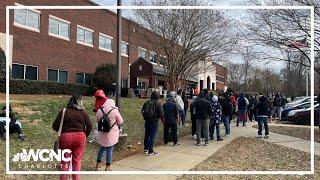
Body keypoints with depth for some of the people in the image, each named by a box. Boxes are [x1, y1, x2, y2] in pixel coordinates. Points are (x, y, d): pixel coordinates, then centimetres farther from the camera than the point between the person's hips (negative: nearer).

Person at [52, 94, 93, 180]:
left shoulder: (64, 111, -3)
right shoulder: (83, 112, 1)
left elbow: (55, 126, -5)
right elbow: (89, 126, -1)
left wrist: (61, 131, 15)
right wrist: (85, 135, 14)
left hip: (66, 136, -1)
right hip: (80, 136, 1)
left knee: (65, 161, 13)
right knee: (77, 161, 13)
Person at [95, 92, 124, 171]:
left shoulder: (99, 111, -3)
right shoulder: (115, 111, -14)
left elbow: (97, 120, 12)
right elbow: (121, 122, -5)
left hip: (102, 133, 4)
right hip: (112, 133, -4)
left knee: (102, 148, 20)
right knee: (109, 149, 5)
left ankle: (98, 164, 31)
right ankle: (108, 166, 15)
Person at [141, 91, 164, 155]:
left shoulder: (147, 103, 4)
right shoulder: (158, 104, -11)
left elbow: (142, 111, 11)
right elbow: (161, 114, -13)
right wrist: (163, 120, 0)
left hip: (147, 121, 5)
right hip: (154, 122, -5)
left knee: (147, 135, 16)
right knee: (152, 136, -1)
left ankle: (146, 149, 29)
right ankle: (150, 151, 3)